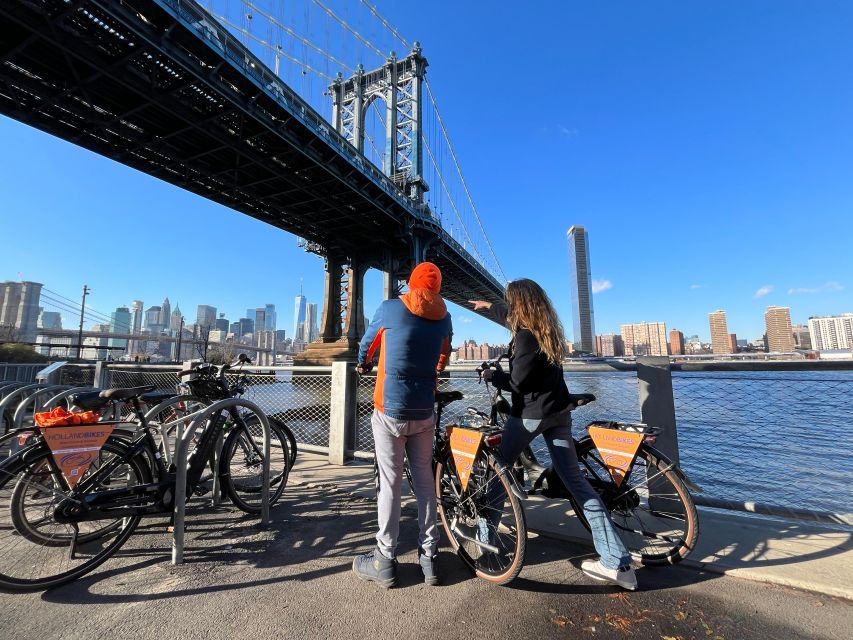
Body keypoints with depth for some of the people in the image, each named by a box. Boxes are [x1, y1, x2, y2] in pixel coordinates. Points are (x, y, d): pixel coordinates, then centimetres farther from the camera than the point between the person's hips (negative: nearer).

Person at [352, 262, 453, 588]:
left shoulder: (390, 308, -5)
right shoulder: (443, 317, 4)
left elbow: (367, 343, 10)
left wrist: (362, 364, 32)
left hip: (390, 410, -3)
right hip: (424, 411, 3)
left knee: (389, 482, 6)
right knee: (425, 480, 13)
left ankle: (385, 561, 19)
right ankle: (428, 557, 24)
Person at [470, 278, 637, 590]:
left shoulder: (526, 336, -19)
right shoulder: (549, 328, 6)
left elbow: (516, 383, -17)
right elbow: (510, 316, 24)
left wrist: (491, 374, 1)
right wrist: (487, 306, 39)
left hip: (529, 414, -7)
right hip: (558, 412, 8)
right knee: (575, 480, 11)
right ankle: (618, 563, 15)